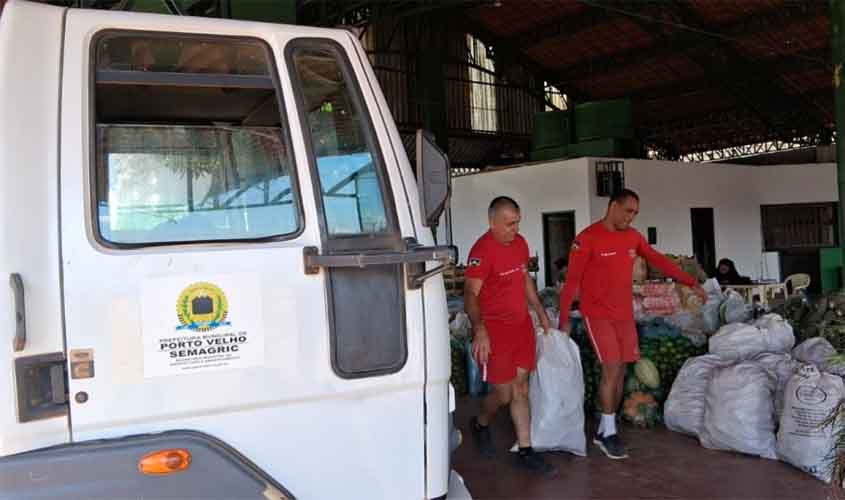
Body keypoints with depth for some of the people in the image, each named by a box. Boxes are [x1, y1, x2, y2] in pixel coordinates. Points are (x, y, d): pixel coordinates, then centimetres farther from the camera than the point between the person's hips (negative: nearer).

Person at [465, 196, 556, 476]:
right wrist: (479, 330, -34)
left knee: (521, 389, 10)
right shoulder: (482, 250, -18)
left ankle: (525, 452, 18)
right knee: (503, 394, 2)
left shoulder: (520, 243, 7)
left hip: (522, 325, 7)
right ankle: (481, 425, 33)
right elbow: (471, 295, -23)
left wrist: (541, 312, 22)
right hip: (494, 329, -7)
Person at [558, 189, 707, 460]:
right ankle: (609, 433, 2)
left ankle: (604, 430, 19)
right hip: (598, 315, -6)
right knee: (611, 369, -11)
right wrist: (564, 319, -13)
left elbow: (659, 261, 14)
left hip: (624, 315, 7)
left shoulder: (633, 236, 6)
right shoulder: (587, 238, -13)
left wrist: (691, 283, 11)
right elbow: (571, 280, -12)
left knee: (620, 371, 7)